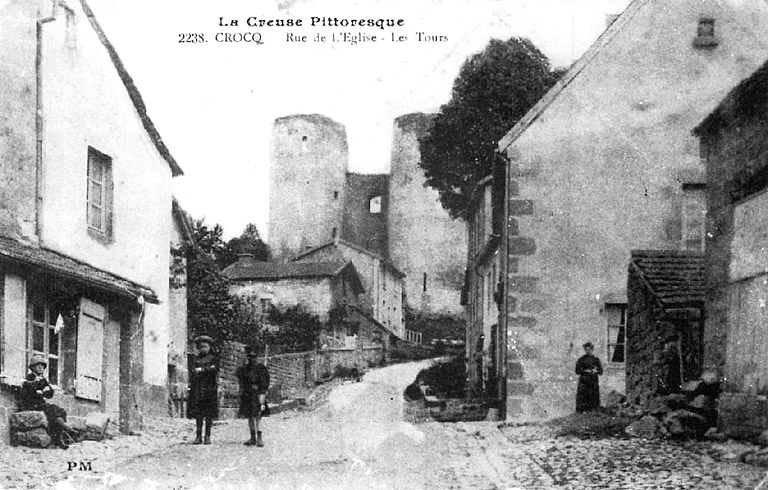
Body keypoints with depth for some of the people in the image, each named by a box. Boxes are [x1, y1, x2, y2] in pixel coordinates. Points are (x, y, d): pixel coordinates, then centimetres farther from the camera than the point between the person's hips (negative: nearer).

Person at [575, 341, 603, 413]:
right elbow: (577, 371, 0)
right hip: (583, 382, -2)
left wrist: (595, 371, -12)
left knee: (593, 400, -2)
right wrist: (585, 371, -13)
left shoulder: (596, 360, 10)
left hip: (594, 382, 2)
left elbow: (601, 371, 8)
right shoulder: (581, 360, 5)